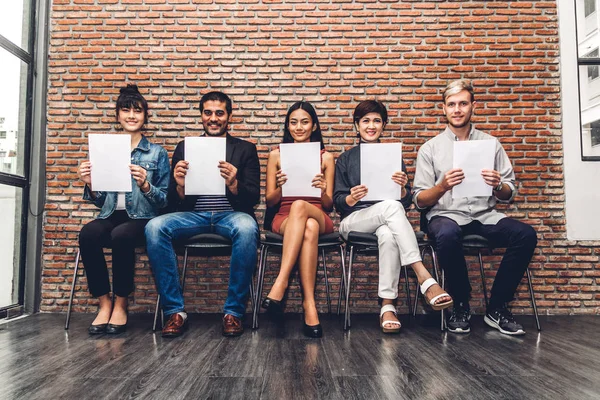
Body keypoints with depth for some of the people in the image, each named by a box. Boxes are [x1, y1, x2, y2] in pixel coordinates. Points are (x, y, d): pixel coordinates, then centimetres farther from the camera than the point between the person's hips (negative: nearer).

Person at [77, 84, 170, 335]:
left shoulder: (157, 153, 6)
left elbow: (164, 201, 0)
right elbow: (100, 201, 14)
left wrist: (145, 185, -19)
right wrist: (90, 184, -7)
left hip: (142, 219, -3)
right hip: (110, 215, 3)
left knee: (121, 235, -36)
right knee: (87, 234, -31)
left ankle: (120, 305, -15)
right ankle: (104, 303, -16)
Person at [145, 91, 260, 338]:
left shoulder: (245, 149, 11)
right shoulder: (184, 148, 16)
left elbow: (253, 197, 2)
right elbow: (173, 202, 11)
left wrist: (233, 184, -19)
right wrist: (180, 186, -13)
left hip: (231, 214, -2)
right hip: (193, 215, 2)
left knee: (247, 228, -36)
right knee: (154, 227, -26)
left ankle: (234, 312, -21)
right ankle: (175, 311, -16)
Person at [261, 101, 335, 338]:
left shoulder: (326, 158, 12)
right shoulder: (276, 155, 12)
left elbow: (329, 205, 9)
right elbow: (269, 202, 10)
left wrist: (322, 190, -15)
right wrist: (280, 187, -13)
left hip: (319, 217, 0)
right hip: (284, 219, 0)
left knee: (299, 206, -38)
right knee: (309, 228, -38)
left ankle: (280, 283, -44)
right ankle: (309, 303, -41)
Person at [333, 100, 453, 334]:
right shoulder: (346, 159, 13)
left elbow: (406, 202, 9)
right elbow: (338, 201, 5)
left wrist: (402, 187, -14)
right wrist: (352, 198, -18)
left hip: (388, 222, 1)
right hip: (354, 221, -1)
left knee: (388, 235, -38)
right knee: (391, 207, -35)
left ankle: (387, 306, -35)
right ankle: (424, 277, -41)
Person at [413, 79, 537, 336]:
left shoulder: (491, 143, 11)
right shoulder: (430, 148, 5)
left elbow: (509, 195, 11)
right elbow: (420, 201, 0)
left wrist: (498, 186, -13)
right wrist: (442, 186, -19)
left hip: (484, 216, 3)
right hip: (446, 215, -3)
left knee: (526, 235, -24)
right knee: (447, 235, -36)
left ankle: (497, 308, -8)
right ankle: (460, 305, -13)